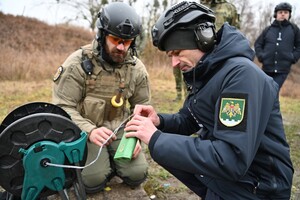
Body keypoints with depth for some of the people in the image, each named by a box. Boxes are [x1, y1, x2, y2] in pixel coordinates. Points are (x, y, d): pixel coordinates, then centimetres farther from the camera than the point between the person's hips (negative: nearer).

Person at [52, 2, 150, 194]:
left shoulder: (137, 68, -4)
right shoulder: (78, 62, -16)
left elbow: (142, 107, 5)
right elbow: (63, 107, -17)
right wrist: (90, 130, -33)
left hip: (120, 128, 3)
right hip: (86, 131, -3)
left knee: (137, 175, -8)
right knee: (93, 180, -20)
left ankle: (112, 160, 23)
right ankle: (103, 161, 15)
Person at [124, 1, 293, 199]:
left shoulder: (241, 74, -24)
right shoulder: (205, 74, 4)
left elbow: (232, 160, -30)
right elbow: (187, 121, 13)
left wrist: (157, 139, -26)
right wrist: (159, 121, -8)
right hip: (220, 163, 8)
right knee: (164, 148, 7)